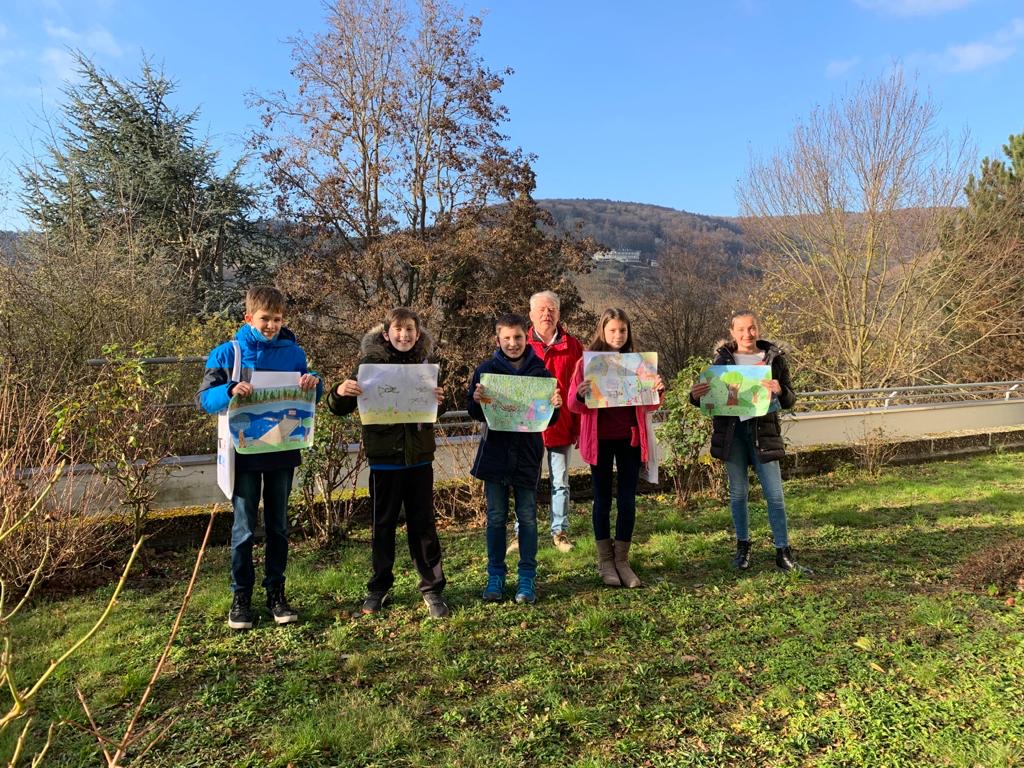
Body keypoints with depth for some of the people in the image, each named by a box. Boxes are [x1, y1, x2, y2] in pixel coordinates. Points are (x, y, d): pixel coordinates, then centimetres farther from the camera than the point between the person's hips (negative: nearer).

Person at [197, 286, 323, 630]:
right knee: (244, 528, 6)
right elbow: (204, 398, -7)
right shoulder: (227, 353, -4)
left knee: (278, 525, 12)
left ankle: (275, 591, 24)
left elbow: (310, 396, 7)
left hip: (283, 451, 2)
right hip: (245, 453, -2)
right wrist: (230, 390, -28)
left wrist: (313, 383, -16)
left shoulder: (293, 353, 0)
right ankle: (241, 595, 21)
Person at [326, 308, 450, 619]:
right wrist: (341, 392, -26)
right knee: (383, 524, 11)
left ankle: (432, 589, 19)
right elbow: (340, 409, -3)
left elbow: (434, 412, 13)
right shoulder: (369, 363, -6)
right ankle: (378, 588, 27)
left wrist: (439, 400, -11)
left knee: (423, 523, 8)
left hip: (419, 456, 2)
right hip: (384, 457, -2)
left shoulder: (424, 365, 2)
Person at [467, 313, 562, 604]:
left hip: (527, 453, 0)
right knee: (496, 517, 9)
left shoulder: (539, 371, 0)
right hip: (495, 452, 0)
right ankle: (495, 575, 22)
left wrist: (555, 406, -17)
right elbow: (475, 413, 1)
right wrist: (477, 400, -20)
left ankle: (527, 577, 19)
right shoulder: (486, 369, -1)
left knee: (527, 517, 7)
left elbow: (550, 419, 5)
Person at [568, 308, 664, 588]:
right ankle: (604, 561, 18)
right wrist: (580, 395, -25)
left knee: (627, 501, 5)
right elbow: (573, 404, -3)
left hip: (630, 439, 2)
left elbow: (648, 406, 9)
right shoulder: (587, 362, -1)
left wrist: (658, 391, -12)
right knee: (603, 500, 7)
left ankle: (622, 560, 18)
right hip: (600, 439, -2)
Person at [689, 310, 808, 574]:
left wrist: (780, 391, -20)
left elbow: (790, 401, 3)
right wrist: (695, 395, -15)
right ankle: (742, 547, 25)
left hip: (763, 430, 0)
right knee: (738, 492, 10)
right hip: (731, 431, 1)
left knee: (775, 494, 1)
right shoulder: (722, 359, 3)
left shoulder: (774, 358, 3)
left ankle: (783, 554, 12)